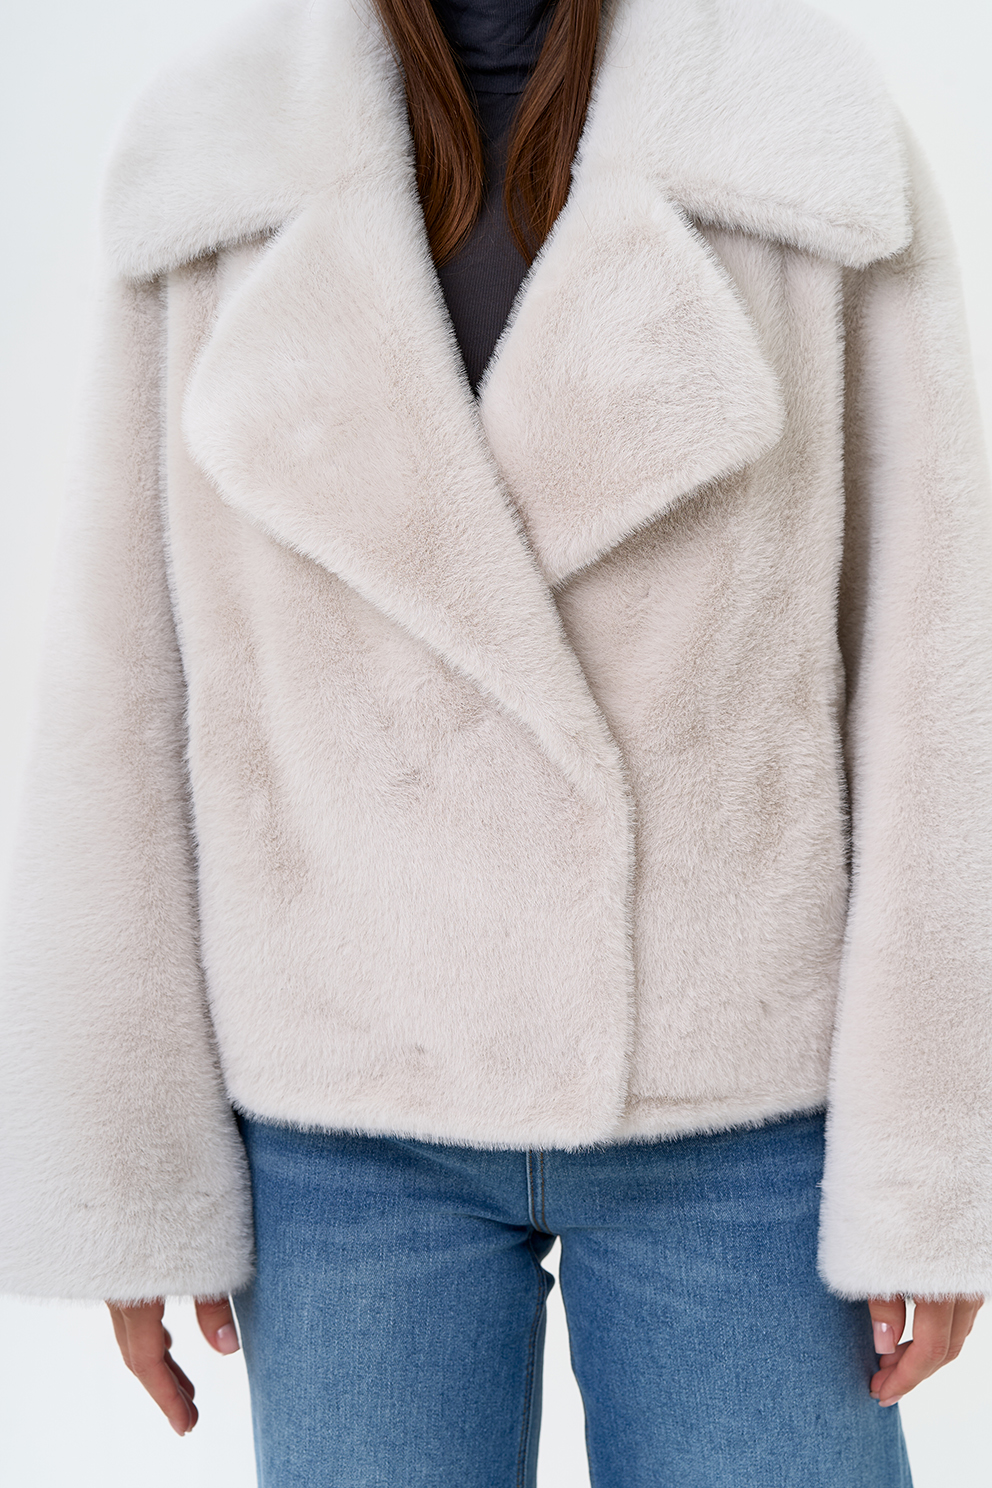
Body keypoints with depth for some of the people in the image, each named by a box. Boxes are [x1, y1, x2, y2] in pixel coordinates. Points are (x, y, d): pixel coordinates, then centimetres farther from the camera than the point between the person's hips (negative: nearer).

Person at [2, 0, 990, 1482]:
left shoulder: (813, 153, -5)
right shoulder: (221, 180, -2)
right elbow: (128, 682, -1)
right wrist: (129, 1171, -1)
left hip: (732, 1093, 0)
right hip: (359, 1101, 1)